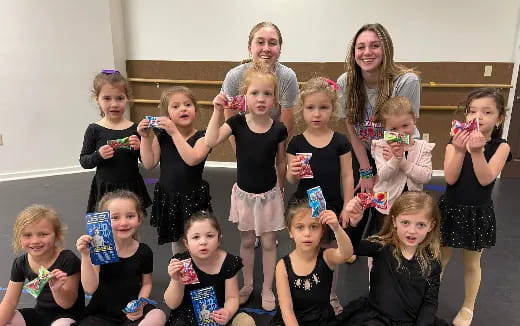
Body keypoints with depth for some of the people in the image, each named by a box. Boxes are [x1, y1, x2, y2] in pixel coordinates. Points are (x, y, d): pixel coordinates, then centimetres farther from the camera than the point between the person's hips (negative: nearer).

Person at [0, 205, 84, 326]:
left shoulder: (68, 260, -21)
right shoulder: (20, 263, -4)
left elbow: (68, 304, -17)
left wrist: (56, 289, -37)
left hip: (67, 315, -6)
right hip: (39, 313, 6)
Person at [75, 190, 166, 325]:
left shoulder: (144, 251, -5)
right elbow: (90, 288, -19)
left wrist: (140, 305, -9)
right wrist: (85, 256, -29)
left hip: (132, 313, 1)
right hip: (100, 313, -1)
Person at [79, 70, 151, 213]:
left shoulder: (135, 129, -3)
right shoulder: (94, 130, -4)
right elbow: (83, 161, 1)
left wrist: (139, 148, -17)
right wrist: (98, 156, -17)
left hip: (131, 188, 1)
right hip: (104, 189, -1)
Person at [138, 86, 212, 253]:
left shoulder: (202, 137, -12)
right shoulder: (161, 136, 0)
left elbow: (192, 159, -30)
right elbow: (149, 164, -3)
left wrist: (174, 132, -30)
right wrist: (145, 137, -11)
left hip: (193, 198, -4)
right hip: (168, 198, 4)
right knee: (176, 241, 22)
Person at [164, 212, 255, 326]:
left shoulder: (229, 262, -13)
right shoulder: (181, 263, -15)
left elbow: (232, 298, -6)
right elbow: (172, 305, -10)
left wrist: (228, 313, -29)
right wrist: (176, 281, -29)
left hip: (218, 314, 1)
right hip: (187, 316, -1)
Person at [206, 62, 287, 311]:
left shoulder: (278, 129, -13)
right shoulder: (237, 123, -12)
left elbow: (281, 163, -1)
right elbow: (210, 142, -24)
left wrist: (280, 188, 7)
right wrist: (217, 111, -25)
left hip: (269, 194, -1)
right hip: (244, 193, 1)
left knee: (269, 243, 12)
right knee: (246, 241, 18)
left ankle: (267, 288, 32)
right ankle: (247, 284, 39)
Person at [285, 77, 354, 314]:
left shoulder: (340, 141, -6)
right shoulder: (296, 143, -6)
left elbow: (347, 176, -1)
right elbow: (291, 180, -2)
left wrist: (346, 207, -3)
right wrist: (293, 172, -25)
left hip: (332, 206, 1)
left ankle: (331, 296, 39)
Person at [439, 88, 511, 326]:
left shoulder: (501, 147, -9)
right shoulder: (456, 142, -7)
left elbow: (485, 179, -22)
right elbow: (450, 178, -17)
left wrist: (477, 151, -33)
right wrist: (460, 150, -29)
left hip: (478, 213, -1)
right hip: (451, 208, 1)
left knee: (472, 263, 16)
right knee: (439, 258, 15)